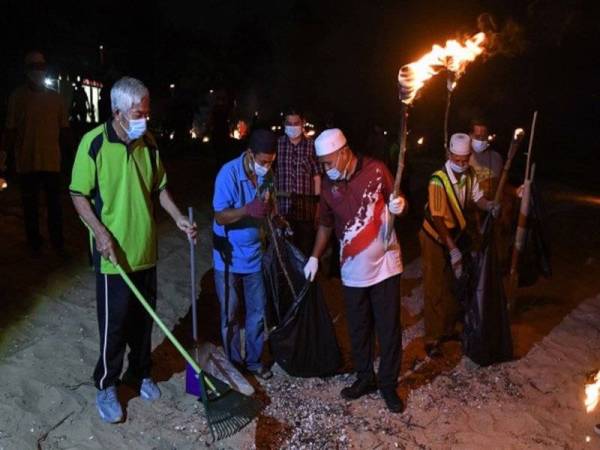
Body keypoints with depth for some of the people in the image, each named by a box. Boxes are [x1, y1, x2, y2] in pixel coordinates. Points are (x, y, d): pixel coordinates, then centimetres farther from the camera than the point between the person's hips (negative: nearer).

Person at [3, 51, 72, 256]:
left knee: (54, 204, 5)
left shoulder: (56, 98, 6)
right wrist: (8, 154, -3)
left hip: (52, 160, 1)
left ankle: (58, 242, 17)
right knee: (30, 205, 8)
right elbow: (11, 130, 2)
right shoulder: (17, 96, 2)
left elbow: (64, 129, 10)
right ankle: (34, 243, 20)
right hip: (26, 161, -1)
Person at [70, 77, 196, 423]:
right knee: (114, 323, 6)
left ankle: (141, 373, 36)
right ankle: (106, 386, 26)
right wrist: (100, 232, -22)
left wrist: (179, 218, -1)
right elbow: (79, 196, -9)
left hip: (146, 249, 5)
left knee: (144, 318, 16)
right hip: (114, 253, -5)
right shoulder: (94, 143, -13)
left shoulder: (148, 143, 2)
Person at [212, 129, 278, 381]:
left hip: (254, 255, 5)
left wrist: (270, 209, -8)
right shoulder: (229, 173, -19)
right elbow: (220, 217, -21)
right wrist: (248, 210, -36)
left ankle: (253, 360, 30)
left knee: (258, 312, 12)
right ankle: (234, 364, 25)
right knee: (230, 315, 7)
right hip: (229, 258, -4)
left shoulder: (267, 175, -3)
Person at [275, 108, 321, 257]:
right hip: (283, 206, 1)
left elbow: (317, 175, 3)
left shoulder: (311, 145, 0)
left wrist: (317, 203, 1)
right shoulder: (277, 144, 2)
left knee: (305, 248, 8)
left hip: (306, 207, 0)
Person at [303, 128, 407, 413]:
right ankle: (365, 378, 33)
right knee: (358, 329, 14)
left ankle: (388, 384, 24)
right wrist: (315, 257, 12)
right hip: (352, 269, 3)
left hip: (384, 263, -3)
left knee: (389, 328, 6)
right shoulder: (329, 185, 0)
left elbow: (395, 202, 2)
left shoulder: (376, 170, -9)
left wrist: (399, 205, -22)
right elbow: (325, 224, 13)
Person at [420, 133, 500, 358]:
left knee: (455, 285, 15)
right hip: (435, 238, -6)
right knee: (435, 290, 0)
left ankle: (448, 329, 32)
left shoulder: (469, 174, -9)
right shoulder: (438, 181, -28)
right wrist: (452, 249, -27)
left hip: (456, 234, 7)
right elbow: (437, 219, -27)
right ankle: (432, 339, 11)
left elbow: (477, 197, 1)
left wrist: (490, 205, -22)